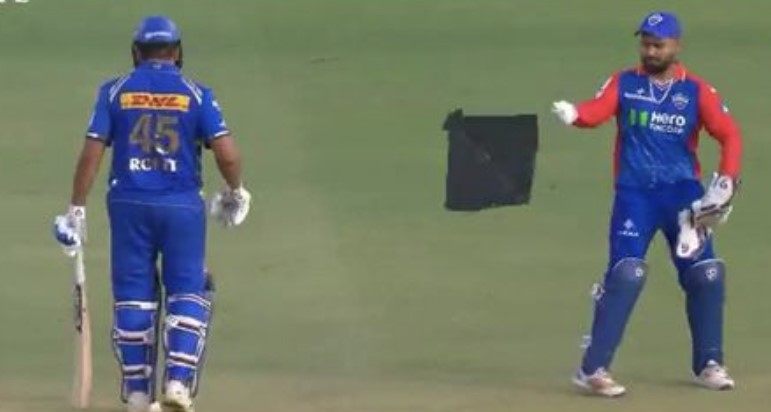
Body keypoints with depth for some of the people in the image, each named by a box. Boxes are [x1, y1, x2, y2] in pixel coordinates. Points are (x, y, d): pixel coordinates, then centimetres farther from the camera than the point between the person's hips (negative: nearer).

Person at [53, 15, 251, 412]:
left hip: (129, 205, 1)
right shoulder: (196, 94, 1)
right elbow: (227, 153, -6)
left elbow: (91, 153, -3)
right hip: (182, 206, -1)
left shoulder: (115, 92, 2)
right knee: (188, 293, 8)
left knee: (132, 296, 9)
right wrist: (235, 193, 12)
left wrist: (76, 210, 1)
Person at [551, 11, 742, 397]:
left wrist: (726, 182, -20)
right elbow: (596, 111, -15)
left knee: (706, 275, 0)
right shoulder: (623, 84, 4)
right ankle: (593, 369, -13)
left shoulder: (696, 91, 3)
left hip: (683, 194, 2)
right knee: (626, 274, -15)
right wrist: (572, 113, -39)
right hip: (634, 194, -2)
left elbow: (729, 134, -4)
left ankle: (708, 364, 18)